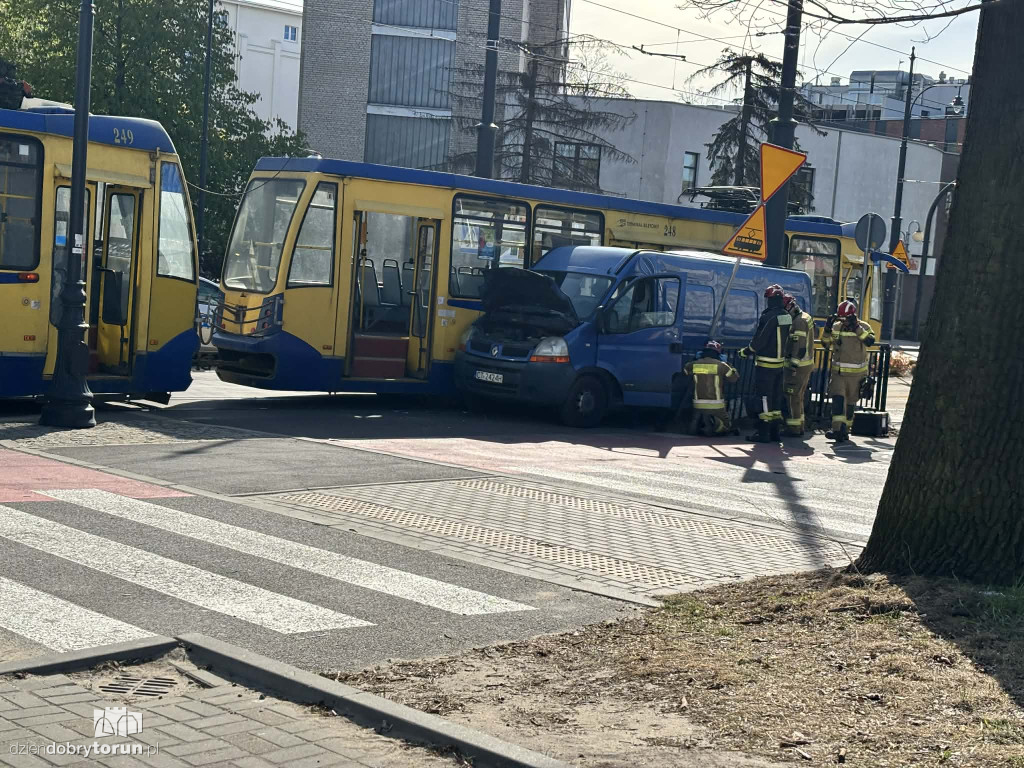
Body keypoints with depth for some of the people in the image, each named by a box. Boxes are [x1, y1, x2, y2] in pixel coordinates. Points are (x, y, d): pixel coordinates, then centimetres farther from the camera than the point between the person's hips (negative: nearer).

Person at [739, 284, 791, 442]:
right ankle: (775, 431, 18)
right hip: (780, 362, 8)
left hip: (765, 364, -8)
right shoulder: (787, 317, 6)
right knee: (776, 397, 14)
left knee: (764, 397, -3)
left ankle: (763, 433, -2)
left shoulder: (768, 316, -19)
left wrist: (747, 351, 0)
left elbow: (759, 340, -16)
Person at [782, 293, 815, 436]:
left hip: (798, 365, -10)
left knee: (792, 396, -6)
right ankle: (799, 426, 22)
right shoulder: (805, 318, 17)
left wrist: (793, 365, -24)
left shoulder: (799, 321, -16)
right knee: (799, 396, 16)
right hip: (807, 364, 10)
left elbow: (799, 346, -22)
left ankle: (793, 428, -4)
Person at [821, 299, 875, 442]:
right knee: (838, 398, -15)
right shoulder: (836, 327, 3)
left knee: (850, 403, 9)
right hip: (838, 372, 1)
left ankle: (845, 429, 22)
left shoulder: (863, 327, -5)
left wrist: (856, 328, -31)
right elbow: (826, 344, 6)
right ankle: (837, 429, -21)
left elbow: (870, 341, -23)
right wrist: (827, 330, -9)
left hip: (856, 374, -1)